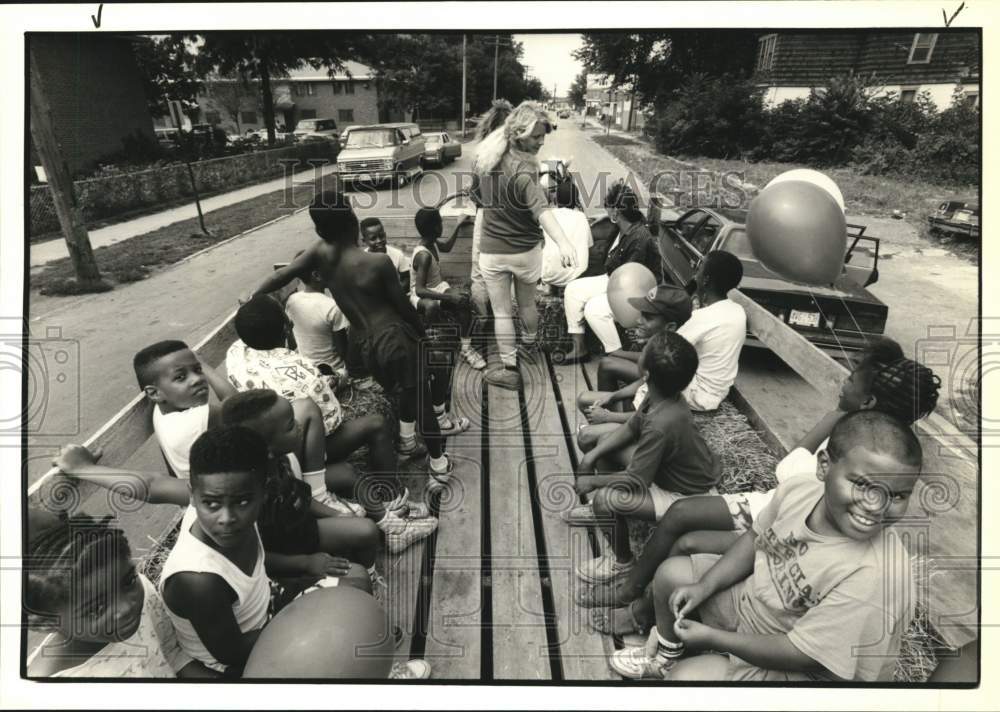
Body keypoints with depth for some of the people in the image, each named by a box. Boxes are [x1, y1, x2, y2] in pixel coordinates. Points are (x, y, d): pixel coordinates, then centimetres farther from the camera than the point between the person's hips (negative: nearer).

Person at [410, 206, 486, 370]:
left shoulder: (433, 242, -1)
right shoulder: (423, 255, -28)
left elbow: (447, 247, 26)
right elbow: (420, 290, -35)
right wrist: (449, 297, -43)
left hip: (438, 286, 8)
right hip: (422, 295, -8)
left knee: (464, 301, -21)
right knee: (432, 306, -43)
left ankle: (466, 348, -15)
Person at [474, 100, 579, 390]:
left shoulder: (486, 158, -4)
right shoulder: (523, 170, -25)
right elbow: (541, 209, -41)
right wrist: (563, 242, -52)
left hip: (492, 250, 3)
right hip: (525, 250, -3)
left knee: (501, 312, 10)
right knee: (527, 303, 22)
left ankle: (509, 369, 14)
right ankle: (530, 344, 47)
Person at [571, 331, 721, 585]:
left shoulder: (660, 425, -38)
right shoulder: (666, 396, -13)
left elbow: (635, 482, -29)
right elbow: (630, 428, 4)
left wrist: (592, 481, -13)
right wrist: (592, 455, -6)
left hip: (685, 498, -9)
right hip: (671, 469, 9)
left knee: (605, 499, -26)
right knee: (594, 443, 6)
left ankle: (622, 561, 3)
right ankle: (600, 512, 25)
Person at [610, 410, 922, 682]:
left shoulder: (875, 576, -37)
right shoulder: (798, 488, -19)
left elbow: (799, 653, -29)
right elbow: (754, 538, 1)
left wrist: (712, 637, -21)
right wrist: (705, 586, -8)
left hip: (805, 669, -6)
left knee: (688, 676, -20)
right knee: (672, 573, 12)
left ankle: (677, 668, 18)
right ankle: (667, 655, 41)